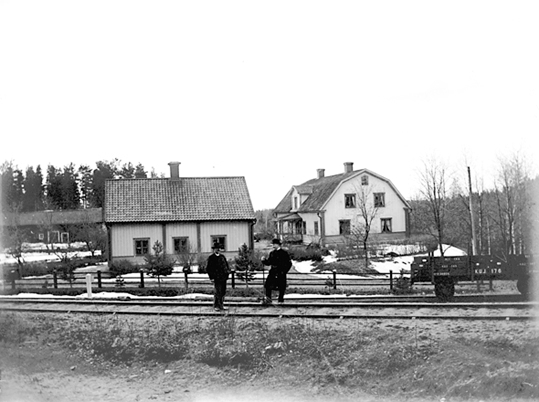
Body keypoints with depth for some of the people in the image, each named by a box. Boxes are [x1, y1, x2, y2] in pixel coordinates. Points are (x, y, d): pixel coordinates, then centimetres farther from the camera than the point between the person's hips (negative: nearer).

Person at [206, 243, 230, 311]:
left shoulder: (222, 257, 15)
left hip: (223, 278, 6)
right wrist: (211, 277, -9)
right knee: (217, 292, -6)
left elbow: (226, 265, 23)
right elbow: (208, 269, -3)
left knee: (223, 292, 10)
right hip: (216, 278, -6)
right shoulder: (211, 258, -2)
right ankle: (216, 306, 4)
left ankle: (221, 305, 20)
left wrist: (227, 271, 8)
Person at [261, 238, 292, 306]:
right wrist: (264, 260, -2)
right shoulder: (272, 253, 12)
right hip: (273, 272, 5)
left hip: (281, 273, -5)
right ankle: (268, 299, 6)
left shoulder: (284, 253, -5)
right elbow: (269, 262, 17)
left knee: (281, 287, 1)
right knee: (268, 285, -2)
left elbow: (289, 263, -4)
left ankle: (281, 300, 12)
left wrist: (284, 271, -10)